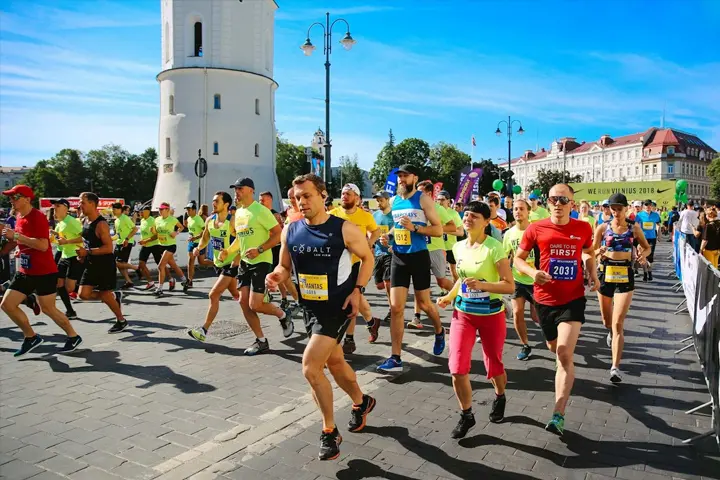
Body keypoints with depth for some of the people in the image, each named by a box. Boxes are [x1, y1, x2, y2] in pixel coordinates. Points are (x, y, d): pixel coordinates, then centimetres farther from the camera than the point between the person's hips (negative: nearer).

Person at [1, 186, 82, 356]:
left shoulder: (38, 217, -18)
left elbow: (43, 245, -28)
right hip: (25, 272, 9)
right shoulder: (19, 218, 10)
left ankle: (74, 337, 18)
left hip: (45, 273, -9)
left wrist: (16, 236, -26)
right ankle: (31, 337, 19)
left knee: (48, 309, 1)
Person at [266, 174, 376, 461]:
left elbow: (367, 258, -1)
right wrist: (276, 277, -14)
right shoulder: (290, 231, -2)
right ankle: (361, 402, 49)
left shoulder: (344, 229, -14)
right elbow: (285, 266, 9)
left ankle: (329, 432, 7)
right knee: (334, 362, 21)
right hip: (310, 307, 6)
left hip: (338, 307, -6)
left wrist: (357, 290, -12)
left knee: (310, 366, -14)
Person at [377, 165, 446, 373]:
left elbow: (438, 230, -10)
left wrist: (414, 227, -22)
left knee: (424, 304, 11)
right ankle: (395, 358, 1)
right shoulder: (394, 201, 9)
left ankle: (439, 331, 44)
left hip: (418, 256, -4)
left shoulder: (423, 199, -7)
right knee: (395, 307, -3)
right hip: (398, 257, 4)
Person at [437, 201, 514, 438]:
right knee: (457, 368, -6)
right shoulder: (458, 247, 2)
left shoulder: (494, 248, -16)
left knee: (493, 366, 13)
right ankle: (466, 415, 17)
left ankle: (500, 398, 48)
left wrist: (482, 285, -31)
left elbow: (510, 285, -18)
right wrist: (450, 296, 4)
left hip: (491, 315, -4)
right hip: (463, 313, 4)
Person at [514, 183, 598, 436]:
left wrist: (593, 276, 0)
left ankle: (558, 415, -8)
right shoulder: (536, 229, -7)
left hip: (573, 299, -1)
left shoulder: (583, 229, -3)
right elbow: (518, 258, 0)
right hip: (545, 299, 2)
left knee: (564, 355, -13)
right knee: (554, 348, 21)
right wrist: (532, 272, -20)